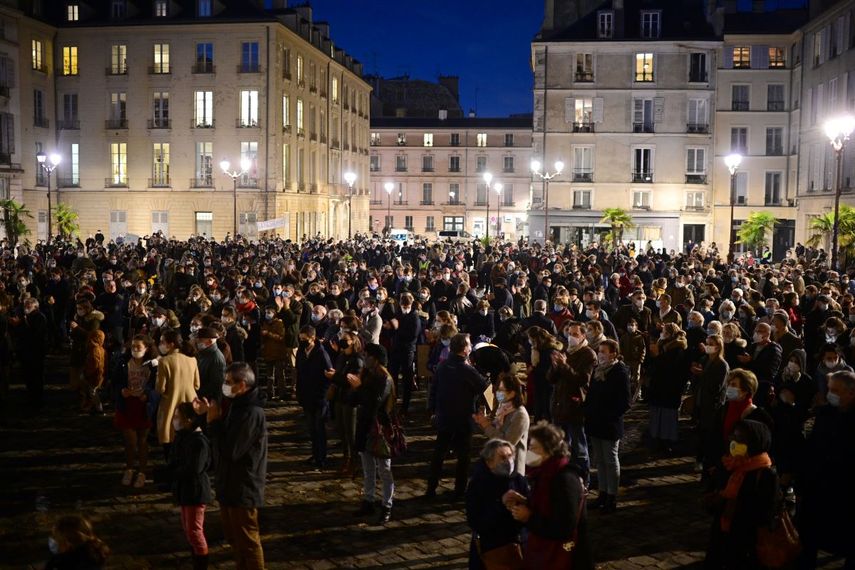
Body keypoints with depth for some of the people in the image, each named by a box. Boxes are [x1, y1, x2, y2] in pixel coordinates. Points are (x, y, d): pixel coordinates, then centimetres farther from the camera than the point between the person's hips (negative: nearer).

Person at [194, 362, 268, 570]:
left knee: (247, 540, 3)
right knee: (233, 536, 23)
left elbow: (229, 451, -28)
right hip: (230, 484, 10)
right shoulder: (239, 406, 7)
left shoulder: (251, 413, -26)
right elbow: (225, 435, 14)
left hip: (243, 488, -10)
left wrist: (214, 421, -20)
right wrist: (207, 415, 1)